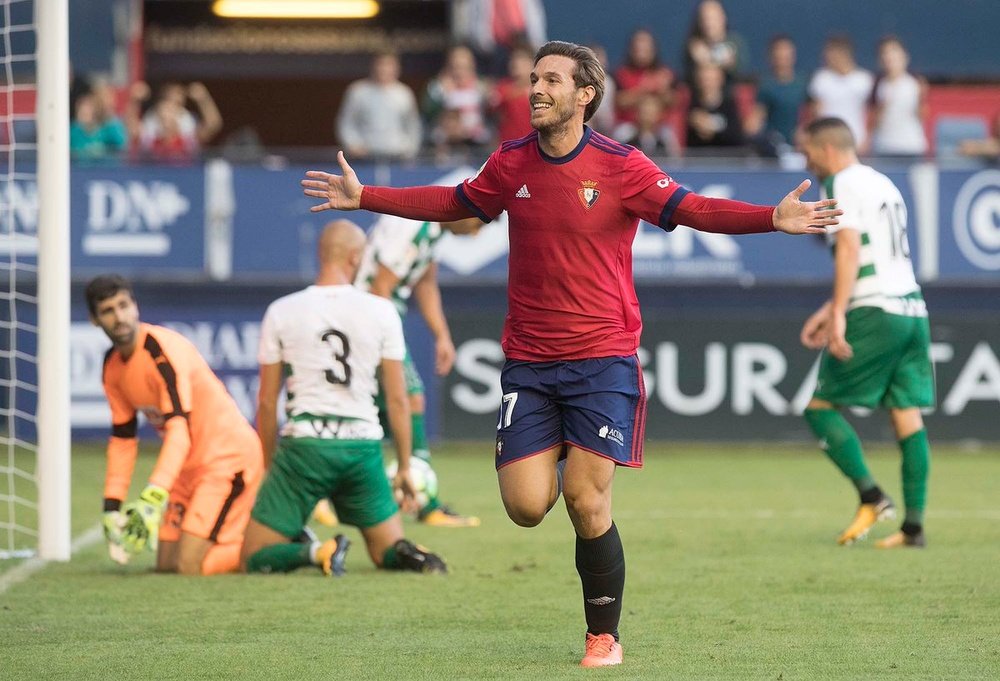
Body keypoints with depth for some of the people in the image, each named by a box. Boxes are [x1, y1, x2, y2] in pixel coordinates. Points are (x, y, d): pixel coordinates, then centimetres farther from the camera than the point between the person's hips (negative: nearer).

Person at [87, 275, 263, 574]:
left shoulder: (163, 348, -21)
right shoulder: (112, 366, 7)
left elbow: (179, 430, -29)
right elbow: (122, 438, 14)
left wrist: (151, 499, -38)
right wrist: (112, 508, 7)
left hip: (230, 454, -9)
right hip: (191, 465, 9)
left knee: (189, 566, -18)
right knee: (166, 565, 7)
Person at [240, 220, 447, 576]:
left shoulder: (280, 312, 1)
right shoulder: (381, 311, 2)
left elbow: (266, 403, 5)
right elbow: (397, 399, 4)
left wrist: (270, 466, 16)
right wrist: (405, 467, 12)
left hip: (303, 443, -1)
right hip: (362, 446, 1)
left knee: (255, 557, 6)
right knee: (389, 550, 16)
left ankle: (315, 552, -24)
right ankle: (412, 557, -20)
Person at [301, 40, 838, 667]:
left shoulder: (621, 166, -9)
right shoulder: (511, 163, 3)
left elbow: (692, 210, -11)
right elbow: (455, 203, 20)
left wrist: (773, 218, -27)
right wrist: (364, 197, 20)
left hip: (602, 359, -3)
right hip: (528, 361, 3)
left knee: (587, 504, -9)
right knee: (526, 507, -7)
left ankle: (605, 637, 9)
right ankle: (556, 458, 31)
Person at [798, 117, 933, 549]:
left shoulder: (841, 185, -4)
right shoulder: (883, 184, 22)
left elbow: (850, 247, -17)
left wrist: (838, 313, -23)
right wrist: (830, 310, 28)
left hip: (875, 314, -8)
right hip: (912, 309, 8)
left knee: (821, 407, 0)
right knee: (907, 415, 5)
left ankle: (871, 497, -11)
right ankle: (914, 525, 1)